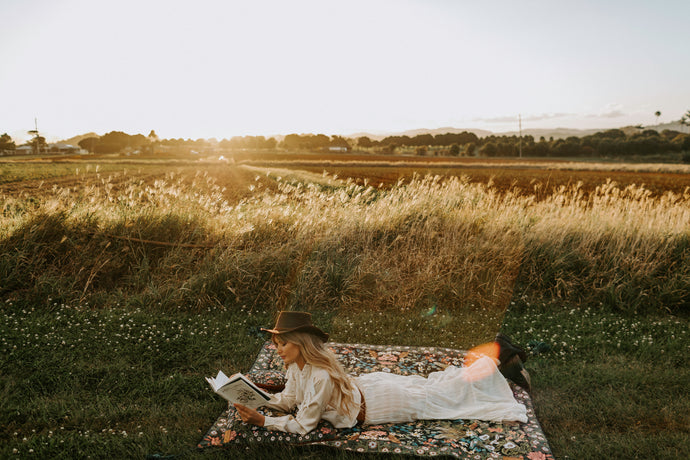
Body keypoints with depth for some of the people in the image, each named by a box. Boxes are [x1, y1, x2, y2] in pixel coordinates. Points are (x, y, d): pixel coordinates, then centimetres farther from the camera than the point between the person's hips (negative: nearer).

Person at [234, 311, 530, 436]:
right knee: (428, 385, 22)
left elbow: (302, 425, -29)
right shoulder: (296, 364, -11)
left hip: (376, 402, -6)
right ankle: (499, 352, 36)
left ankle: (500, 356, 29)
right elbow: (287, 399, 0)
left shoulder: (320, 376, -36)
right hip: (367, 386, 6)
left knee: (445, 394, 12)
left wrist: (262, 421, -30)